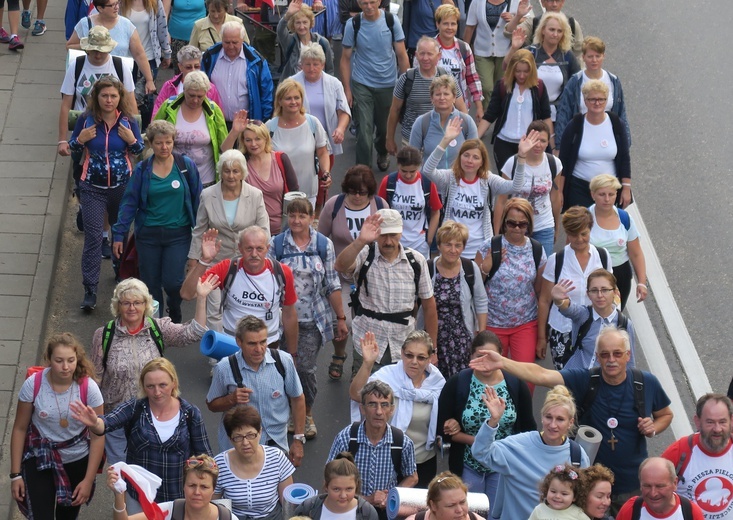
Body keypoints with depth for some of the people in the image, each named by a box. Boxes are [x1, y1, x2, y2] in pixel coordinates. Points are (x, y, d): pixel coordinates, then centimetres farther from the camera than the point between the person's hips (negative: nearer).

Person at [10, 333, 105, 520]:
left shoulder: (88, 387, -20)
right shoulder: (33, 384, -19)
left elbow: (98, 436, -13)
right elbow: (20, 429, -8)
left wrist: (89, 480, -13)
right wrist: (15, 474, -6)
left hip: (77, 461, 1)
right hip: (39, 460, -1)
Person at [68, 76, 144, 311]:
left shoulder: (128, 121, -5)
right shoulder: (86, 119, -6)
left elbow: (140, 150, 4)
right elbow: (73, 147, 6)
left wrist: (131, 140, -16)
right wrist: (81, 139, -15)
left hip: (122, 185, 2)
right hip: (93, 187, -2)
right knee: (93, 236, -8)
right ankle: (89, 291, -9)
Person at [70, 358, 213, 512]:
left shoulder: (190, 413, -9)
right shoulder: (134, 408, -10)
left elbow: (204, 455, -2)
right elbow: (107, 423, -28)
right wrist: (94, 423, -51)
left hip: (178, 498, 0)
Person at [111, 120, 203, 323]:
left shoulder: (186, 166, -2)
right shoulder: (142, 169, 0)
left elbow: (197, 199, 2)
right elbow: (129, 202, 0)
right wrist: (119, 234, -4)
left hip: (178, 233, -1)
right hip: (148, 235, 2)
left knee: (172, 281, -10)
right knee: (150, 284, 6)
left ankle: (173, 307, 24)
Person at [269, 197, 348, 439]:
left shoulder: (324, 245, 0)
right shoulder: (276, 245, -2)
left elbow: (332, 285, 4)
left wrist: (341, 318, 5)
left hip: (313, 319, 0)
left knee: (306, 368, -3)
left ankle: (307, 414, 20)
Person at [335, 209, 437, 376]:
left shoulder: (416, 260, 0)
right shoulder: (364, 256, -6)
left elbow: (429, 304, 6)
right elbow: (341, 266, -28)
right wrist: (361, 241, -43)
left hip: (404, 346, 1)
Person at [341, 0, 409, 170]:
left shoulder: (391, 21, -9)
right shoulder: (352, 25, -10)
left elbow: (401, 55, -3)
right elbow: (346, 58, -3)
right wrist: (347, 89, -5)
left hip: (388, 84, 2)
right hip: (362, 85, -2)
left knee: (385, 127, 18)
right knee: (364, 130, -6)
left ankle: (382, 153, 48)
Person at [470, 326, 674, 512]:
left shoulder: (646, 383, -8)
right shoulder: (585, 380, -12)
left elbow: (666, 414, 9)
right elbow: (542, 375, -23)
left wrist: (654, 428, -13)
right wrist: (502, 363, -35)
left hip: (633, 486, 1)